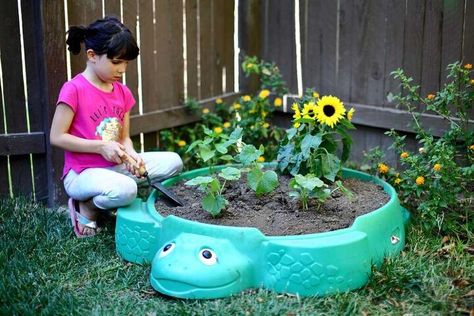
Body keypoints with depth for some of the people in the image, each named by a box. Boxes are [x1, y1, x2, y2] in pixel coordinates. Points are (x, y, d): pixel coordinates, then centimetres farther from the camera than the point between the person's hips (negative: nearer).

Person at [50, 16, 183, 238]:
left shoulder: (123, 92, 7)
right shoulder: (73, 90, -13)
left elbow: (124, 138, 11)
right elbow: (56, 137, -14)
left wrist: (131, 155, -12)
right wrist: (101, 147, -19)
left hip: (116, 165, 8)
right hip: (82, 173, -8)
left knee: (173, 162, -1)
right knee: (125, 190, -37)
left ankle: (107, 197, 2)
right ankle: (86, 207, -3)